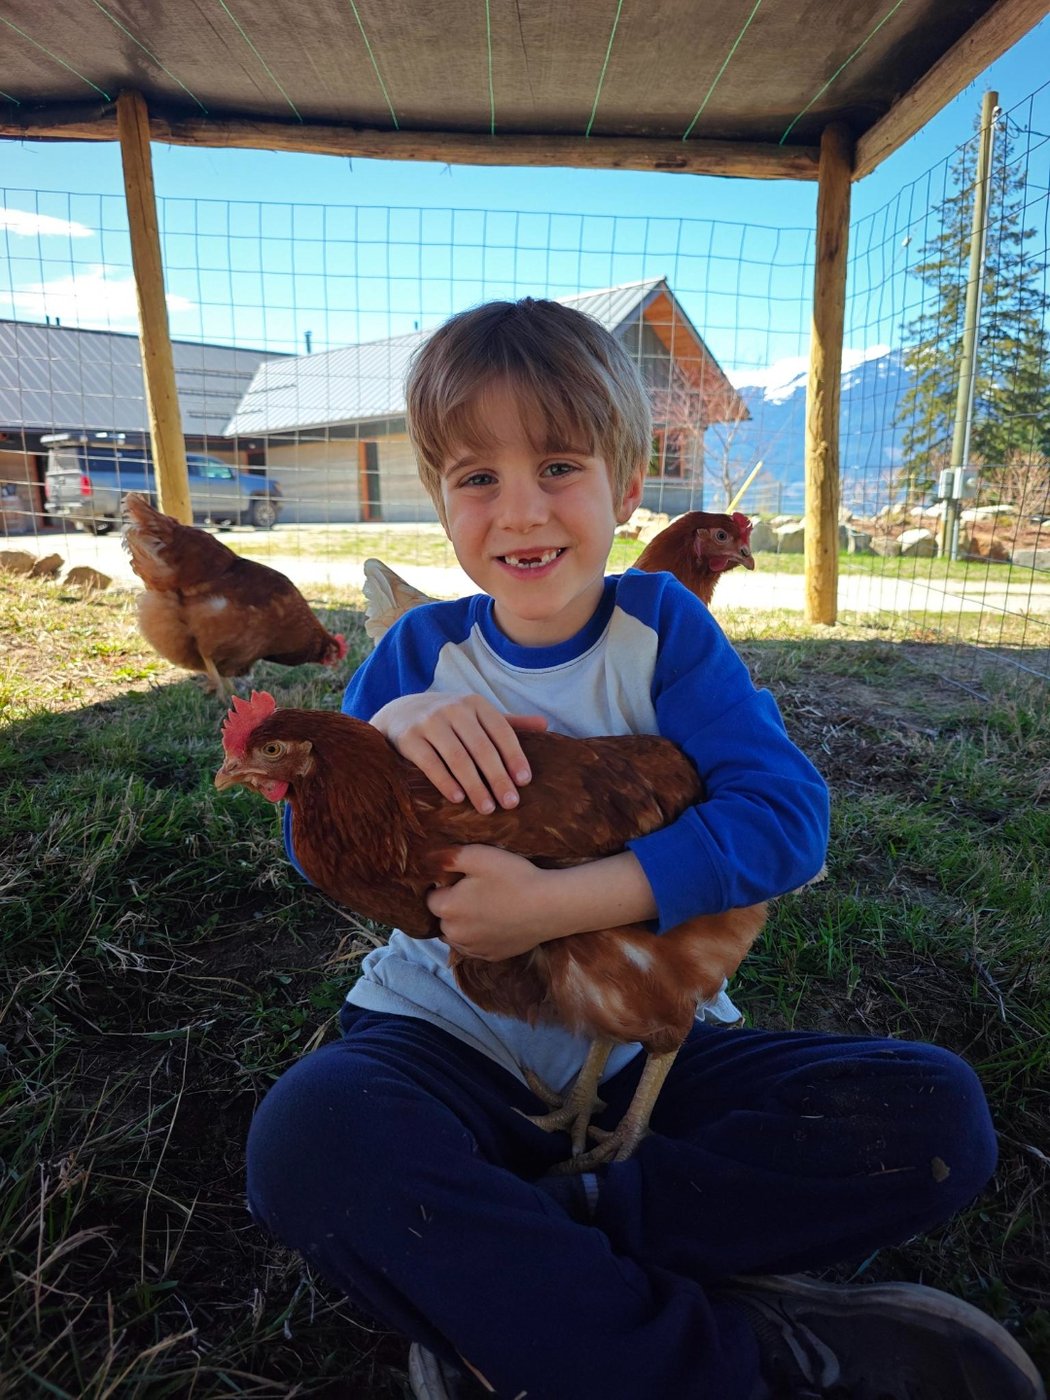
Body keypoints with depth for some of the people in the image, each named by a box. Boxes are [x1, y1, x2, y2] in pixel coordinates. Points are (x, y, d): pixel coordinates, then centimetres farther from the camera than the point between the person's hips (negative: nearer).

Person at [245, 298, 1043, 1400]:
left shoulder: (661, 625, -5)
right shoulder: (422, 651, -1)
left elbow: (786, 812, -17)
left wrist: (555, 905, -26)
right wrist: (388, 730, -20)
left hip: (645, 1041, 1)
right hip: (447, 1035, 1)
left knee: (937, 1116, -19)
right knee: (309, 1135, -33)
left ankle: (510, 1300, -17)